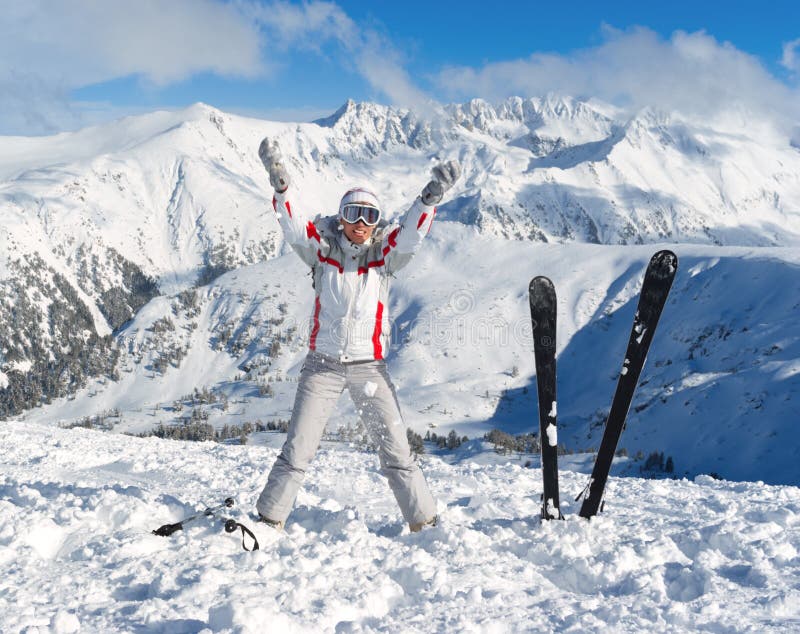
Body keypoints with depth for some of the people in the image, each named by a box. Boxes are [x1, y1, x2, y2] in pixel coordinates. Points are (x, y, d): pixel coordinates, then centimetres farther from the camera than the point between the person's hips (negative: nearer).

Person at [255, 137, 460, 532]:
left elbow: (411, 233, -13)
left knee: (396, 450, 3)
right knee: (298, 449, -1)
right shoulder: (323, 250, 0)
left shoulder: (385, 254, 2)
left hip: (369, 366, 1)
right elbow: (294, 226, -14)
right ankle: (268, 518, 11)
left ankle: (424, 520, 12)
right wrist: (280, 183, -31)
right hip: (322, 364, -1)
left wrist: (432, 195, -30)